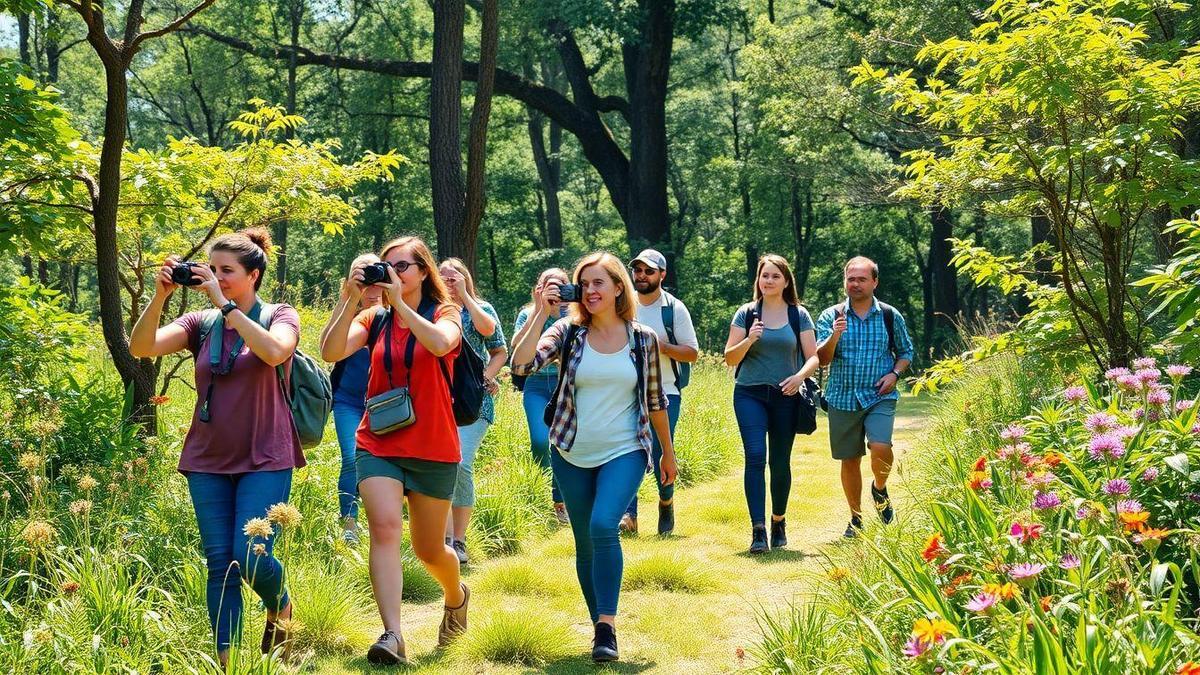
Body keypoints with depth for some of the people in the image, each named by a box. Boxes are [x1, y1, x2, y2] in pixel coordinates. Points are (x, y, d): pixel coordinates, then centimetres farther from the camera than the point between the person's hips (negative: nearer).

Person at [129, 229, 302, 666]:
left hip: (264, 459, -3)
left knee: (252, 557, -12)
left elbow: (274, 351, -25)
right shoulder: (201, 324, 7)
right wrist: (160, 296, -20)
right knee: (219, 562, 2)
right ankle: (226, 657, 9)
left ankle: (281, 607, 20)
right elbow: (141, 347, -7)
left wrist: (224, 303, -24)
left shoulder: (279, 318, -1)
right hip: (208, 461, 4)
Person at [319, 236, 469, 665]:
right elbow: (331, 352, -13)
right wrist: (351, 299, -20)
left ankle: (456, 596, 45)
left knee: (428, 549, 12)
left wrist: (399, 302, -25)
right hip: (378, 446, 1)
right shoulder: (374, 320, 4)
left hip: (433, 449, -1)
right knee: (385, 528, -21)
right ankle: (392, 636, -27)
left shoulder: (445, 315, -1)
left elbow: (440, 344, -26)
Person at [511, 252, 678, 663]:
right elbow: (521, 364, -16)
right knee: (585, 543, 8)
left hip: (624, 453, -2)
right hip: (572, 456, 2)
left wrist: (668, 452, 16)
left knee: (603, 525, -24)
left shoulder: (642, 339, 0)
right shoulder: (568, 332, -2)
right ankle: (600, 629, 22)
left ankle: (607, 625, -20)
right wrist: (540, 314, -18)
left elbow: (655, 401, 10)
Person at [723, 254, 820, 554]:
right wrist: (749, 340, -14)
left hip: (785, 397, 1)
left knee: (780, 462, 6)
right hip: (750, 394, -1)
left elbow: (814, 357, 4)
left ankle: (779, 521, 28)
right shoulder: (746, 314, 6)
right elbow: (730, 358, 5)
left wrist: (800, 376, -16)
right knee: (755, 456, -15)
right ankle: (758, 530, -18)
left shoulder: (799, 315, 6)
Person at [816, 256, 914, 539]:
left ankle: (880, 489, 11)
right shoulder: (831, 316, 1)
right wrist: (835, 336, -24)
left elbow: (905, 351, 16)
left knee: (880, 447, -22)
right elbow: (822, 358, -6)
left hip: (880, 397, -1)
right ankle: (856, 518, 23)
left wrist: (894, 373, -3)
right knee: (849, 460, 7)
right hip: (843, 399, 1)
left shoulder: (890, 316, 3)